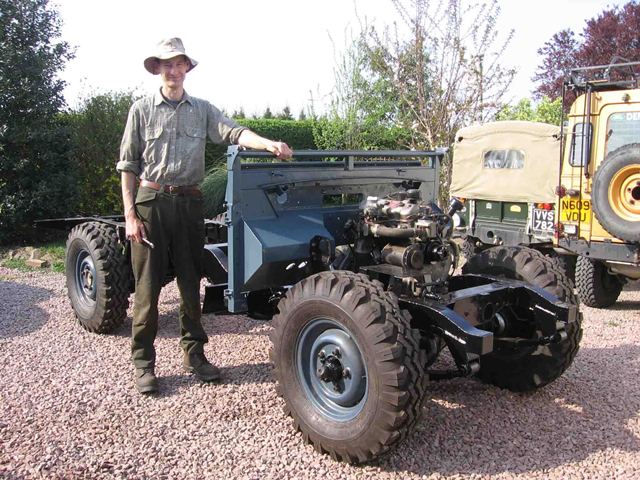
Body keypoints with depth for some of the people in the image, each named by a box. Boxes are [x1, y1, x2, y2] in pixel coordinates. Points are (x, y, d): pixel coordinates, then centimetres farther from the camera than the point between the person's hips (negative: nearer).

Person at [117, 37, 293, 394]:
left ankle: (194, 353, 21)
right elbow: (128, 165, 2)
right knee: (148, 284, 1)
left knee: (191, 281, 9)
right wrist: (130, 214, -6)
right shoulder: (142, 110, 4)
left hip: (189, 202, 2)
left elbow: (233, 132, -7)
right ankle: (144, 363, 11)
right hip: (151, 202, -2)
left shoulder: (202, 109, 10)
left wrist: (270, 144, -27)